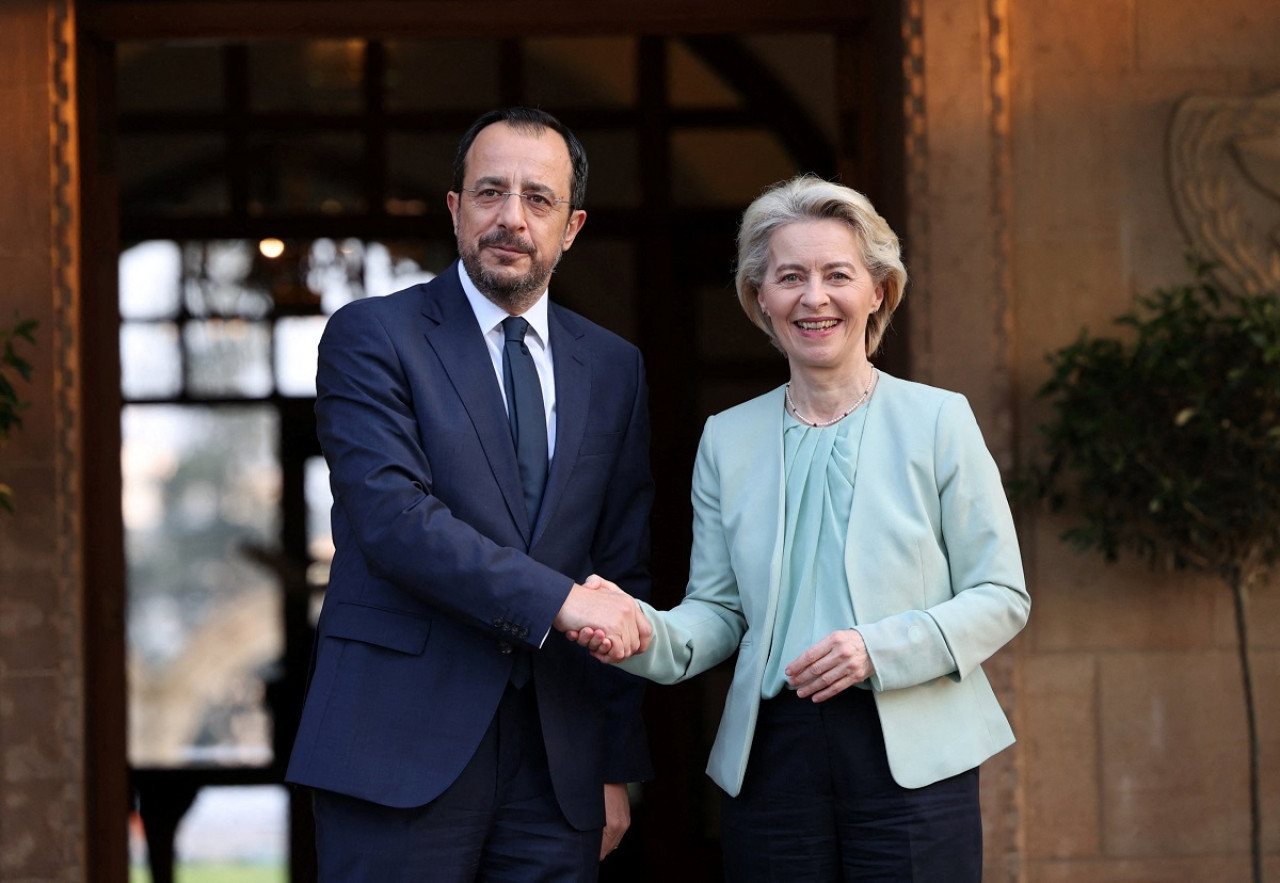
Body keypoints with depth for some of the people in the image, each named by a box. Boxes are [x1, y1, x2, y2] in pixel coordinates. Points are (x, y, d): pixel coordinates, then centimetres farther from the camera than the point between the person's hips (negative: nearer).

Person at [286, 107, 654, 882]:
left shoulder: (613, 368, 14)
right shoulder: (372, 337, 0)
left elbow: (625, 575, 13)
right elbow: (393, 517, -14)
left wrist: (618, 767, 9)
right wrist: (556, 599, -20)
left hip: (558, 760, 4)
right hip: (402, 753, -4)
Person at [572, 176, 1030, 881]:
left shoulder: (938, 420, 2)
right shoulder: (726, 439, 12)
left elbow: (1002, 597, 0)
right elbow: (719, 610, 10)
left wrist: (881, 649, -14)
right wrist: (648, 633, -12)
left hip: (911, 762, -2)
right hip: (772, 760, 3)